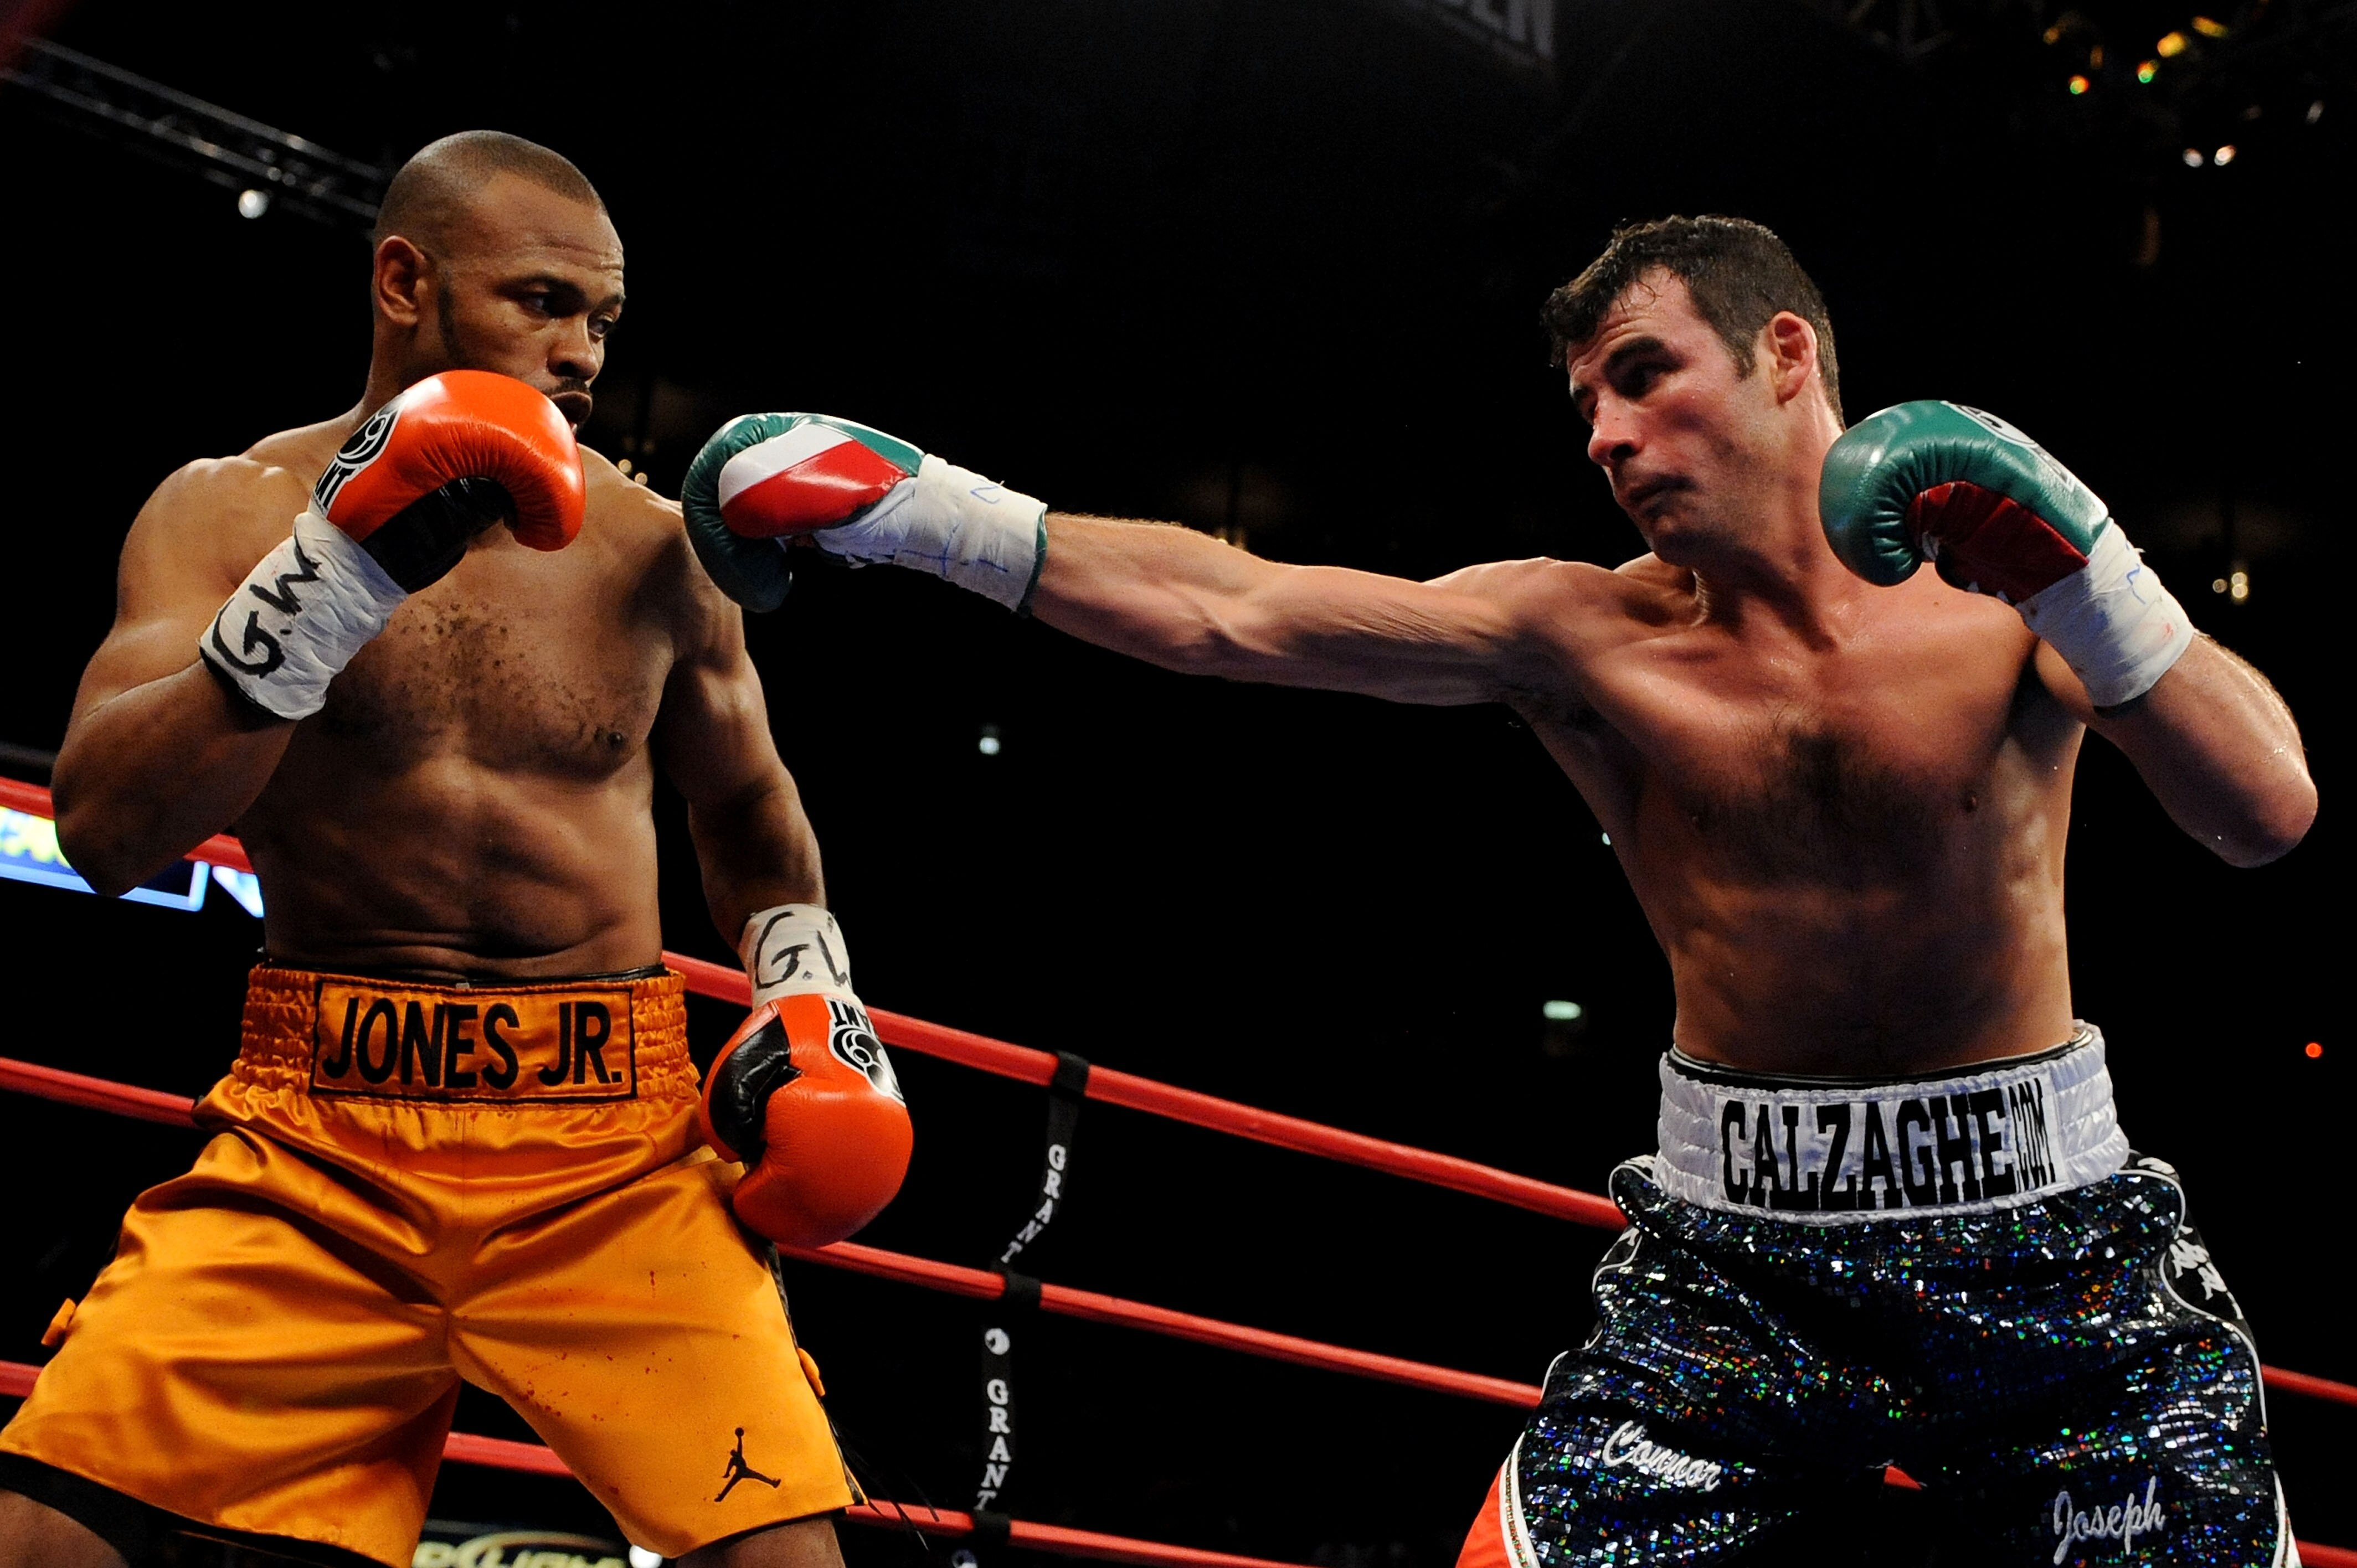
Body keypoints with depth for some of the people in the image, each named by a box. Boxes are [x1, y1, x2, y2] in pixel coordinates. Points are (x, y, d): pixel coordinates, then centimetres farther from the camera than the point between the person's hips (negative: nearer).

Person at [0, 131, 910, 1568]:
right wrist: (334, 575, -21)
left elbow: (749, 811, 23)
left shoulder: (657, 551, 6)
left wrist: (810, 997, 7)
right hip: (317, 1132, 0)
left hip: (615, 1150, 1)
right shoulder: (236, 511, 2)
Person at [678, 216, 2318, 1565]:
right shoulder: (1586, 638, -4)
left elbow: (2268, 812, -15)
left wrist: (2078, 567, -28)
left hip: (2047, 1233, 0)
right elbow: (1234, 611, -11)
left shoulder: (2000, 581, -4)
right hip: (1739, 1253, 0)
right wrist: (902, 502, -14)